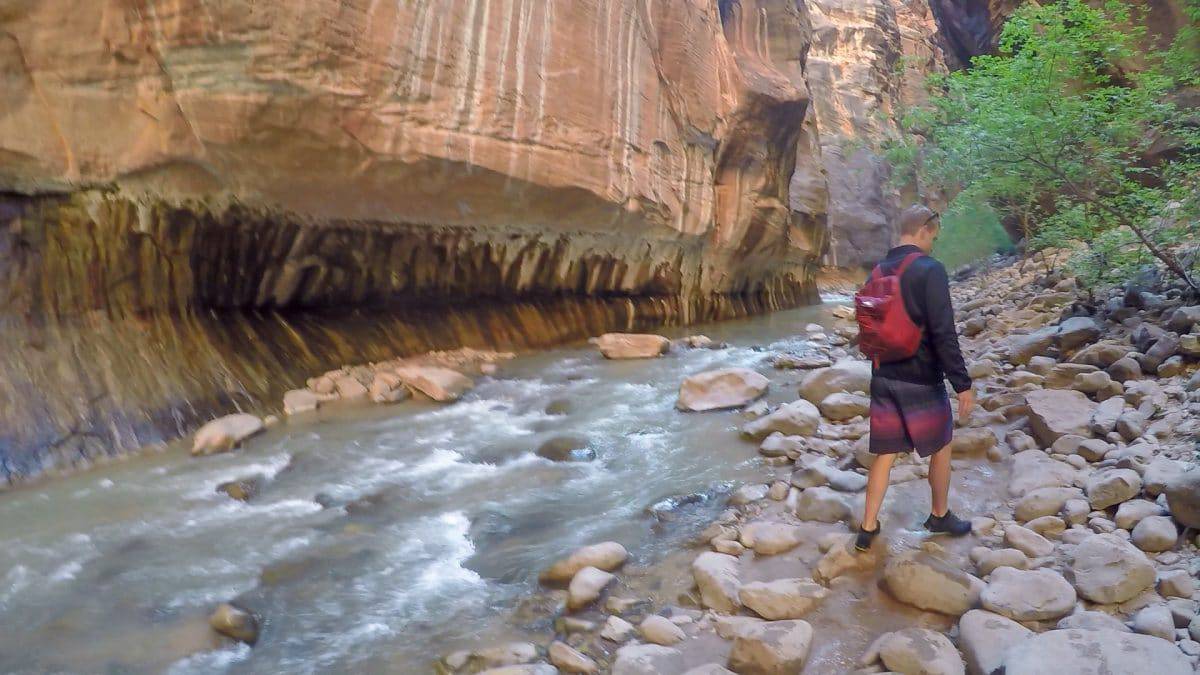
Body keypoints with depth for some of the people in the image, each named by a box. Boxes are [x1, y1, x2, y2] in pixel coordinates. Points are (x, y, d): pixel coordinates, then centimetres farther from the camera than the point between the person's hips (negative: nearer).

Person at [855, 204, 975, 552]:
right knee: (940, 449, 17)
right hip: (921, 381, -6)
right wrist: (962, 383, -16)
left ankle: (868, 529, 13)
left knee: (885, 454, 12)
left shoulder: (879, 271, 6)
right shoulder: (929, 270, -15)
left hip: (884, 378, 6)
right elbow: (944, 334, -20)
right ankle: (940, 516, 33)